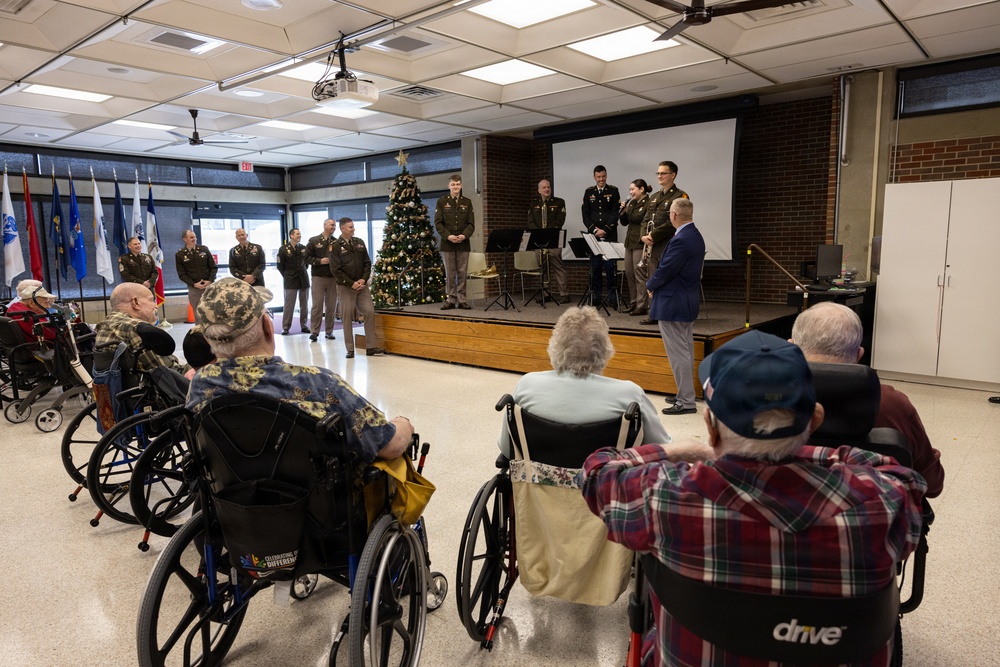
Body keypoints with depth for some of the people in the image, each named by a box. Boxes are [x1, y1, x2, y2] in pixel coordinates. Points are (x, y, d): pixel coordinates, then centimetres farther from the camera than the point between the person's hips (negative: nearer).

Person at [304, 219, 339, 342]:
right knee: (317, 305, -3)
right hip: (318, 277, -2)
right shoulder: (314, 241, 4)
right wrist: (320, 261, -11)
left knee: (332, 306, 5)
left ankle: (329, 331, 15)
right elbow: (307, 257, 2)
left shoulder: (337, 242, 8)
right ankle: (314, 332, 2)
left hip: (333, 277, 2)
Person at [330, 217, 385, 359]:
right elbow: (335, 270, -8)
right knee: (347, 317, -1)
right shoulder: (336, 246, -3)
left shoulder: (359, 243, 10)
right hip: (345, 287, -4)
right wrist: (351, 283, -12)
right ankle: (350, 349, 7)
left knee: (370, 312, -4)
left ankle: (371, 347, 2)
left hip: (362, 285, 4)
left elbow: (367, 263, 10)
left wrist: (364, 279, -5)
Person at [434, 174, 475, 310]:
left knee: (462, 273, 2)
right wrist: (448, 236, -15)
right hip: (447, 243, -1)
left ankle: (461, 300, 9)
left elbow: (471, 223, 6)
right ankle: (451, 300, 9)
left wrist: (464, 235, -13)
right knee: (450, 274, 3)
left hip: (463, 243, 1)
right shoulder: (442, 202, 4)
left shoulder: (467, 202, 9)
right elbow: (438, 223, -1)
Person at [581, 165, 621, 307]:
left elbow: (615, 213, -1)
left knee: (610, 266, -5)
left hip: (610, 235, -2)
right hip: (593, 235, 2)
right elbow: (585, 214, 7)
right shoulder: (588, 192, 11)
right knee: (595, 266, 2)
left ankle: (612, 297, 2)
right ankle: (596, 297, 8)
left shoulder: (613, 191, 5)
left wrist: (605, 230, -10)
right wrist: (594, 229, -6)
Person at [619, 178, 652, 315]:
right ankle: (633, 303, 19)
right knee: (629, 273, 10)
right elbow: (624, 222, 17)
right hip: (630, 241, 9)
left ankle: (642, 306, -2)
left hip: (641, 242, -9)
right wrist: (623, 211, 0)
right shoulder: (632, 203, 16)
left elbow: (643, 220, -17)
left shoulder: (649, 203, -9)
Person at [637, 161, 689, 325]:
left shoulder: (680, 196, -6)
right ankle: (655, 314, 18)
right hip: (653, 247, 7)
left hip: (669, 246, -7)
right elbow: (646, 219, 17)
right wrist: (644, 235, -3)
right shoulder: (654, 197, 18)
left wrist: (653, 236, -15)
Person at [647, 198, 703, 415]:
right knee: (685, 351, 17)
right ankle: (686, 394, 28)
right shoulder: (695, 236, 10)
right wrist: (656, 284, 8)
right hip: (687, 301, 10)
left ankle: (686, 401, 2)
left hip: (672, 304, -10)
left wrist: (650, 286, -4)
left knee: (678, 353, -4)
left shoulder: (680, 240, -22)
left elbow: (665, 270, -23)